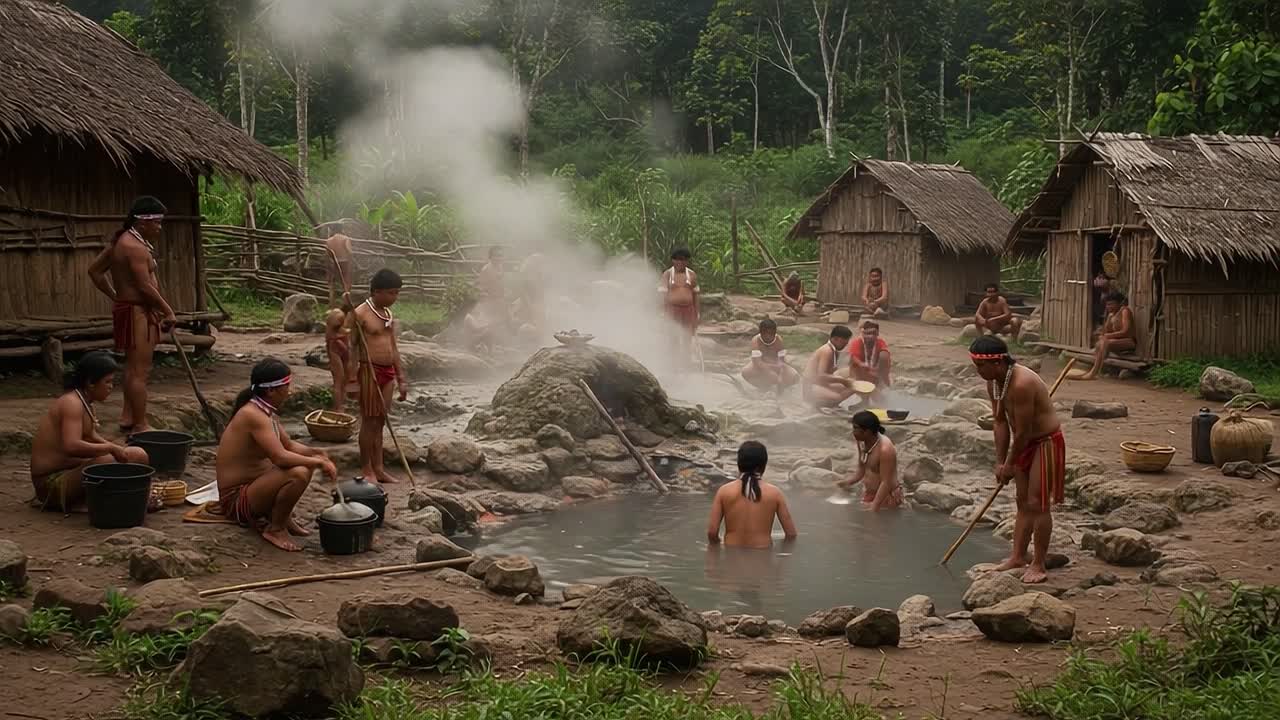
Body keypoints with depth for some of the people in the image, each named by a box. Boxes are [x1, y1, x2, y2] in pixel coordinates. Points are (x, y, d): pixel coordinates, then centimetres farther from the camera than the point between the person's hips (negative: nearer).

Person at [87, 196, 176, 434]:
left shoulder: (121, 241, 12)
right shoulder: (135, 247, -19)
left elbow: (95, 270, 18)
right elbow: (145, 286, -23)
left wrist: (114, 296, 16)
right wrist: (168, 311, -15)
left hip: (125, 306, 11)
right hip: (137, 312, -11)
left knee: (133, 368, 21)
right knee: (140, 371, -7)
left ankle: (128, 419, 29)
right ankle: (140, 427, -5)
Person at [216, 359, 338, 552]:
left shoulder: (267, 412, 7)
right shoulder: (253, 415, -23)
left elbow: (289, 445, 18)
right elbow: (280, 457, -32)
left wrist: (314, 453, 0)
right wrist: (318, 462, -21)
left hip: (251, 484, 10)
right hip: (236, 501, -10)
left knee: (305, 461, 19)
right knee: (298, 474, -32)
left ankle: (283, 518, 13)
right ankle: (275, 529, -10)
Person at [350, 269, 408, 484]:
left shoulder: (388, 314, 12)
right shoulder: (360, 314, -11)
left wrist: (401, 378, 16)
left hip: (388, 372, 7)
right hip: (370, 371, -7)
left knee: (380, 422, 12)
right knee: (369, 421, 0)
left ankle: (378, 468, 18)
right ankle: (367, 471, 8)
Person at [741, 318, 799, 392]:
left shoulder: (779, 340, -19)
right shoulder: (756, 341, -24)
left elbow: (782, 360, -22)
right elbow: (757, 362, -32)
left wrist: (781, 378, -37)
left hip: (775, 365, 2)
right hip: (760, 367, -2)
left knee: (795, 377, -21)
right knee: (746, 372, -35)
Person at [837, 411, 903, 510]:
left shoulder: (885, 449, -30)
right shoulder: (862, 442, -5)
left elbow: (886, 483, -29)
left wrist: (874, 508, -32)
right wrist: (848, 482, -8)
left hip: (886, 497, -8)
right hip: (868, 494, 8)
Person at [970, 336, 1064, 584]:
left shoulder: (1022, 384, -32)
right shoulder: (993, 383, -4)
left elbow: (1023, 431, -26)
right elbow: (1001, 423, 3)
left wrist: (1010, 465, -15)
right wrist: (1000, 462, 0)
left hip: (1046, 442, -9)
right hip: (1025, 444, 9)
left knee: (1037, 504, -7)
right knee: (1023, 503, 14)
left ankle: (1038, 565, 1)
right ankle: (1018, 556, 22)